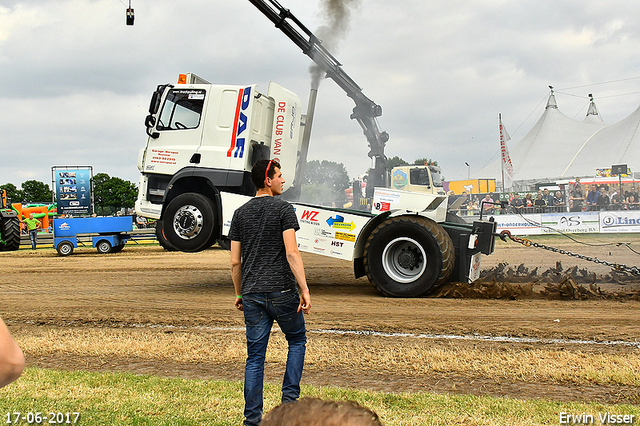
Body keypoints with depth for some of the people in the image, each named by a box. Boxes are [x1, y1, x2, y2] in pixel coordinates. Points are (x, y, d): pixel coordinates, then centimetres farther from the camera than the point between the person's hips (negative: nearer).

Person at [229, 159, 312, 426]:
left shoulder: (240, 214, 11)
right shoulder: (283, 209, -5)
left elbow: (235, 261, 11)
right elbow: (291, 252, -14)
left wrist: (239, 294, 21)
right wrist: (304, 290, -13)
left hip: (252, 294, 4)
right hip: (281, 291, -4)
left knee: (255, 356, 7)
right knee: (297, 341, 17)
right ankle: (290, 398, 8)